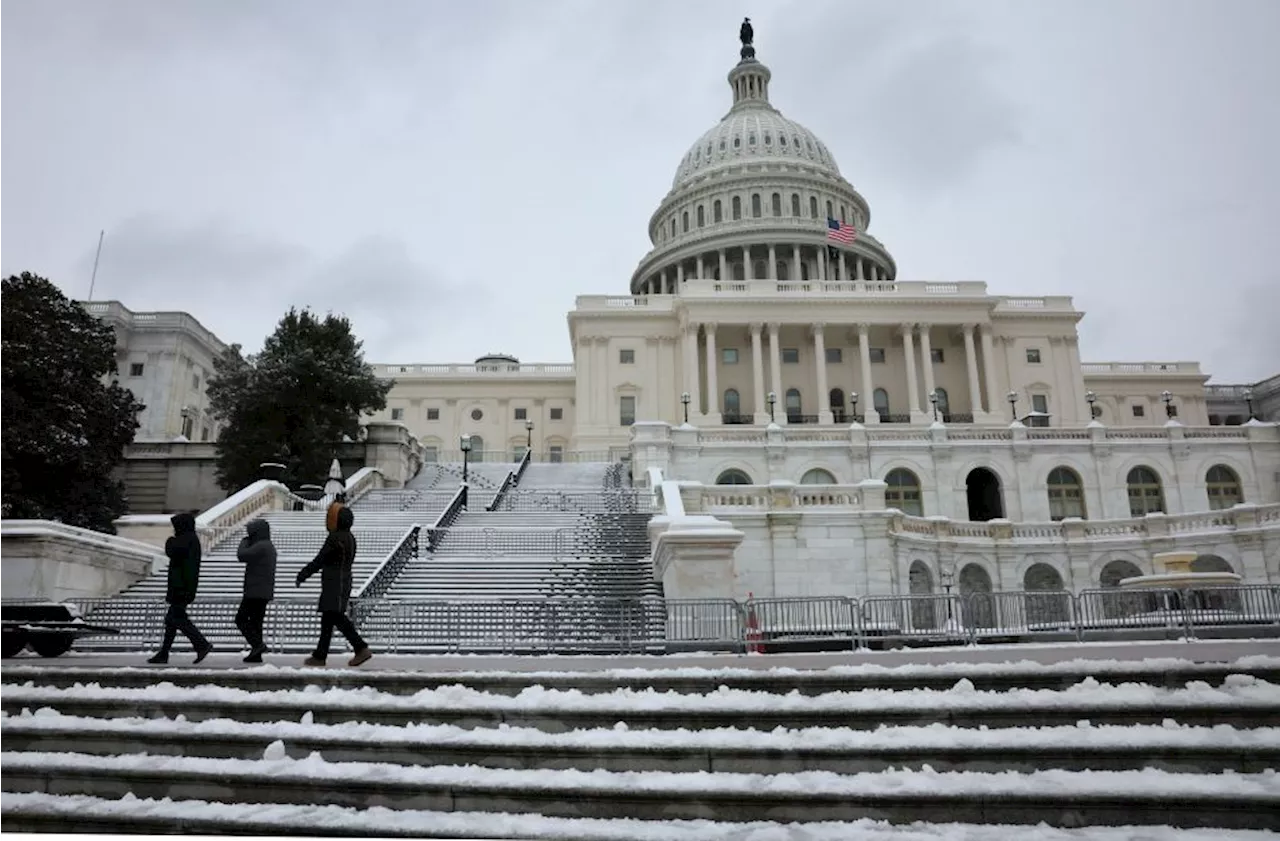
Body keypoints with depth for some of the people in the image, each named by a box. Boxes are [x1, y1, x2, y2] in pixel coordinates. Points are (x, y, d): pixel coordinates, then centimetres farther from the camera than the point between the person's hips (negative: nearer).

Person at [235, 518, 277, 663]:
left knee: (241, 619, -4)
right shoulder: (270, 546, 18)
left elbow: (242, 555, -19)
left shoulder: (261, 546, -15)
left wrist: (244, 541, -2)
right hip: (264, 592, 10)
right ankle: (256, 654, 11)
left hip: (255, 592, -10)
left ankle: (258, 645, -12)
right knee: (255, 621, 11)